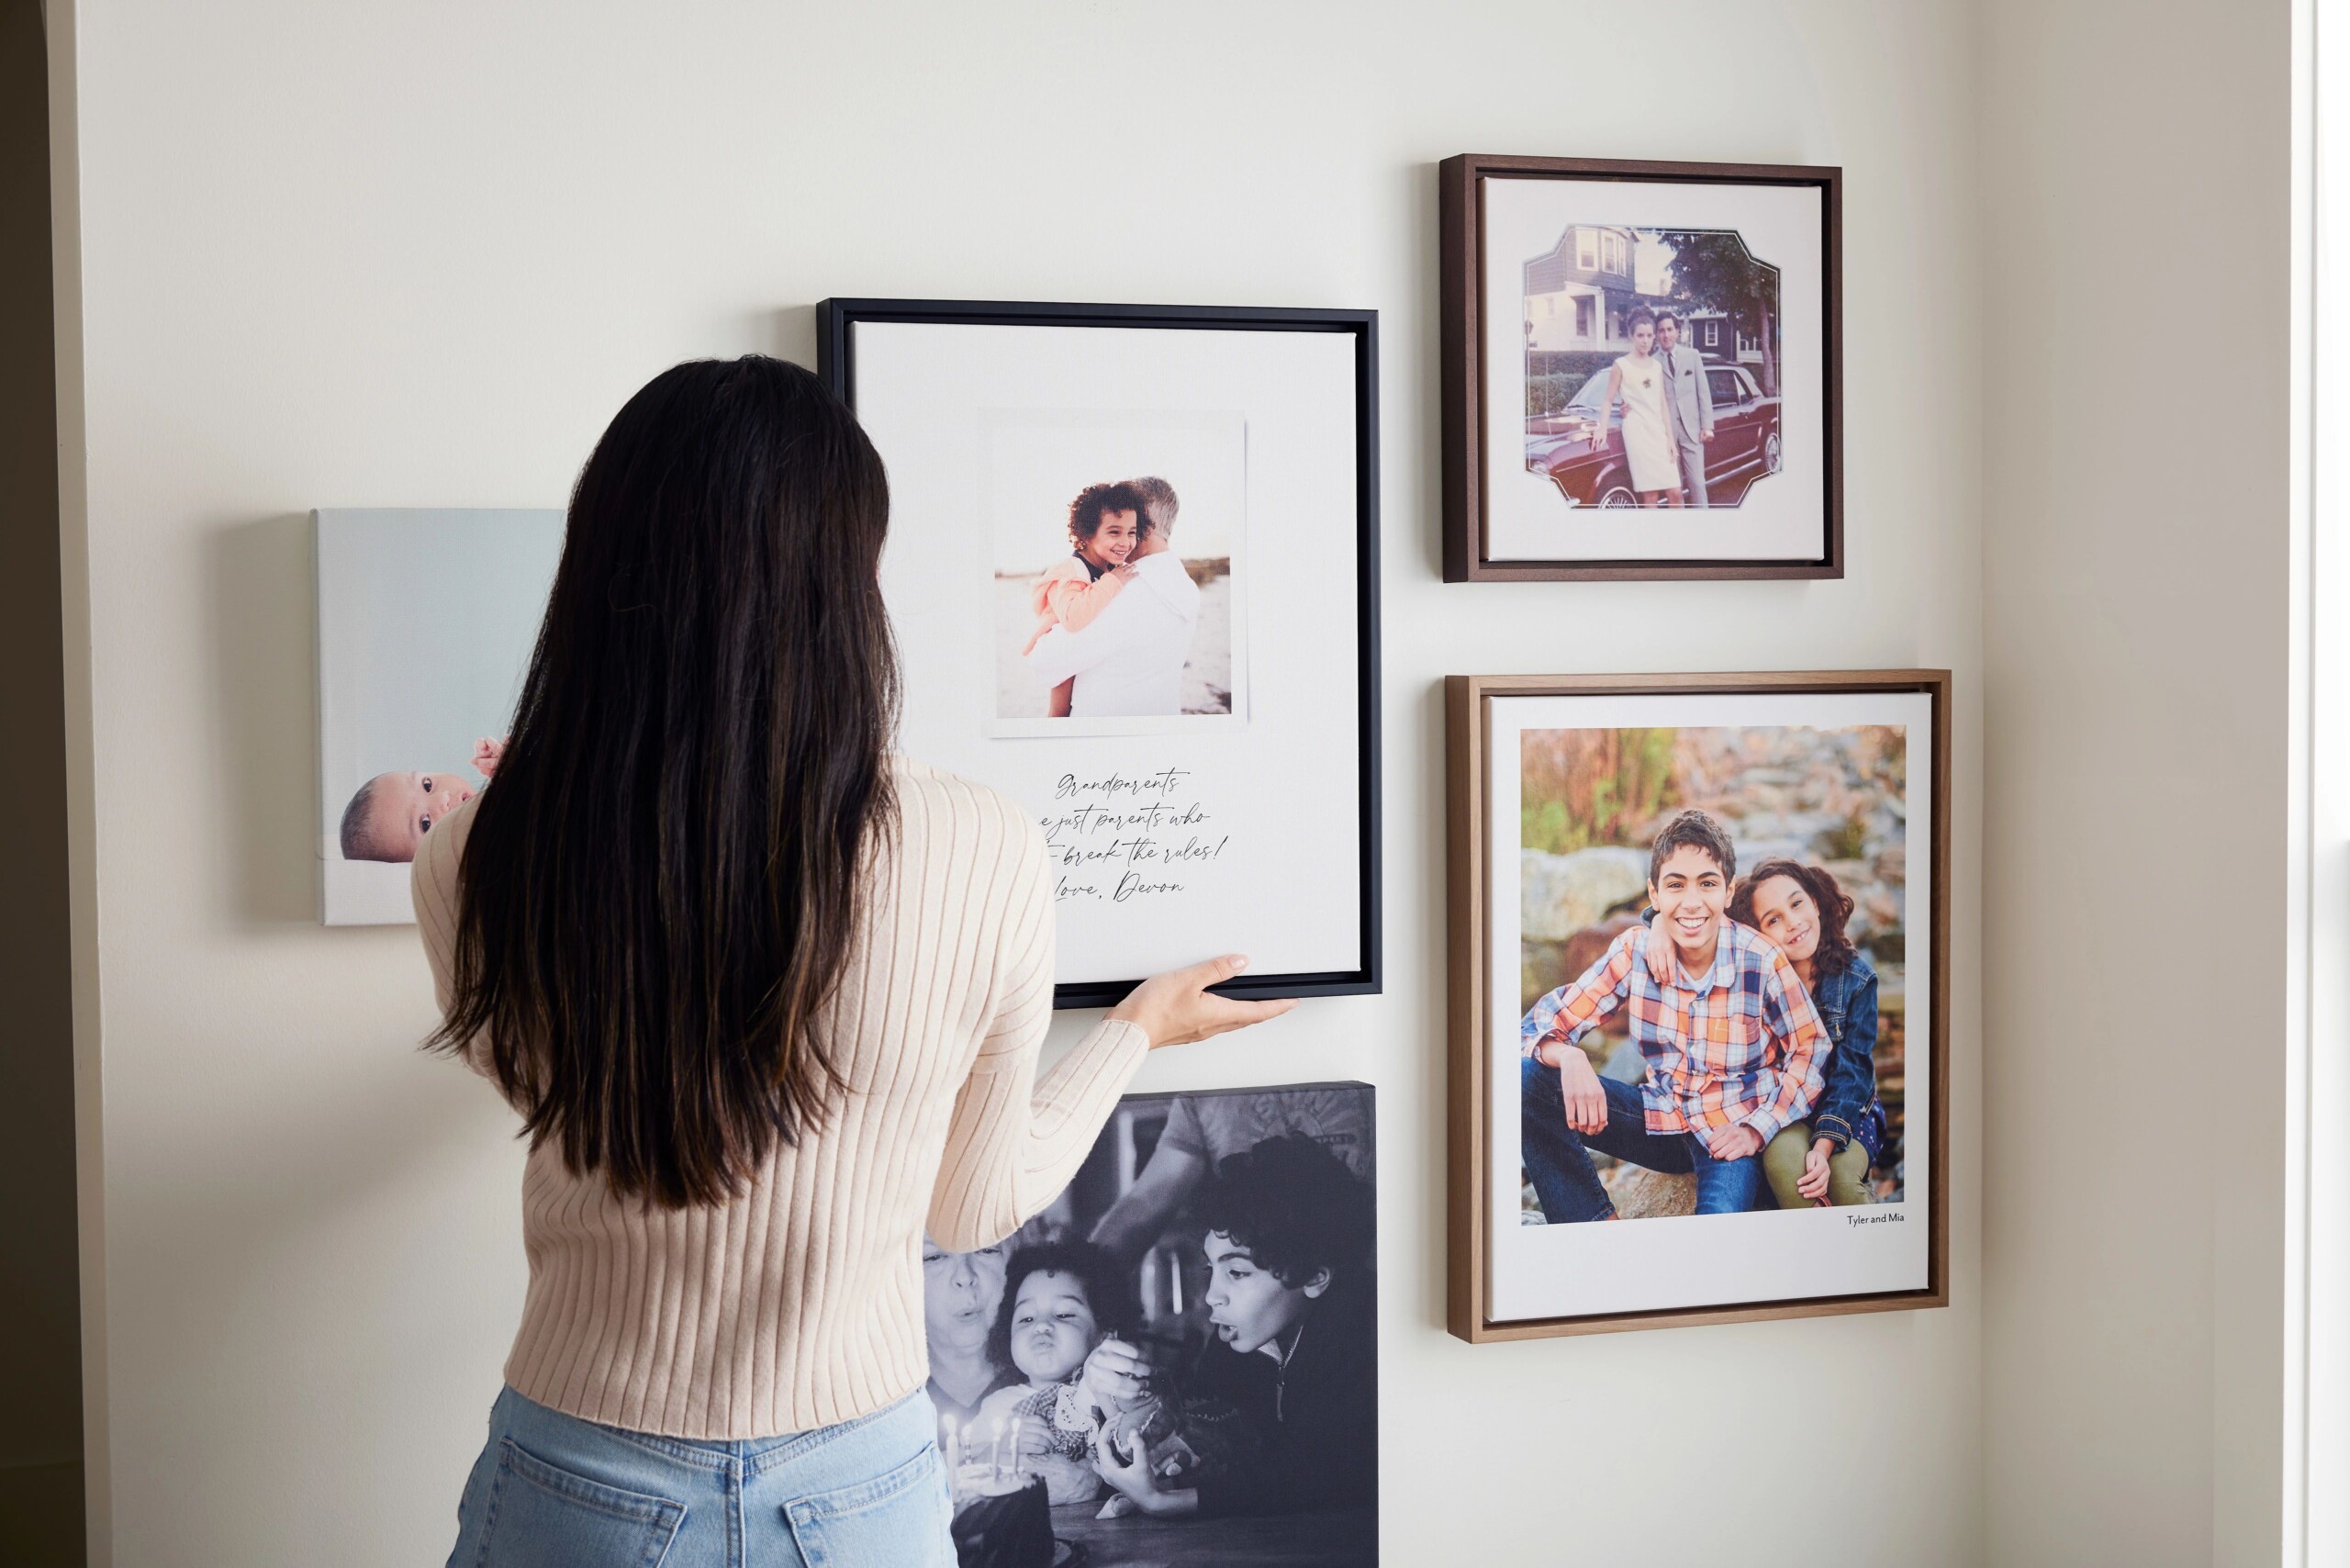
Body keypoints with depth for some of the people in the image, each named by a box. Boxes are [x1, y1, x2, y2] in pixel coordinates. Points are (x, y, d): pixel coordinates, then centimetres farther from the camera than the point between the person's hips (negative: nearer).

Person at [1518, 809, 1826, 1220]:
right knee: (1525, 1081, -18)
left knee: (1719, 1221, -38)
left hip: (1729, 1135, -4)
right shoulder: (1634, 951, -9)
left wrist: (1757, 1129, -16)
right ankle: (1599, 1227, -11)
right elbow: (1542, 1024, -8)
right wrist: (1569, 1059, -32)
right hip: (1660, 1120, 4)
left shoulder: (1763, 963, -16)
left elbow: (1810, 1052, -3)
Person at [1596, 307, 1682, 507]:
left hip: (1659, 430, 5)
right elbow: (1608, 400, 1)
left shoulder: (1657, 366, 15)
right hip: (1637, 430, -5)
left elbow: (1663, 406, 14)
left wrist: (1670, 439, 9)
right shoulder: (1621, 365, 0)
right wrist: (1602, 429, -13)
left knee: (1675, 493, -1)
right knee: (1650, 495, -8)